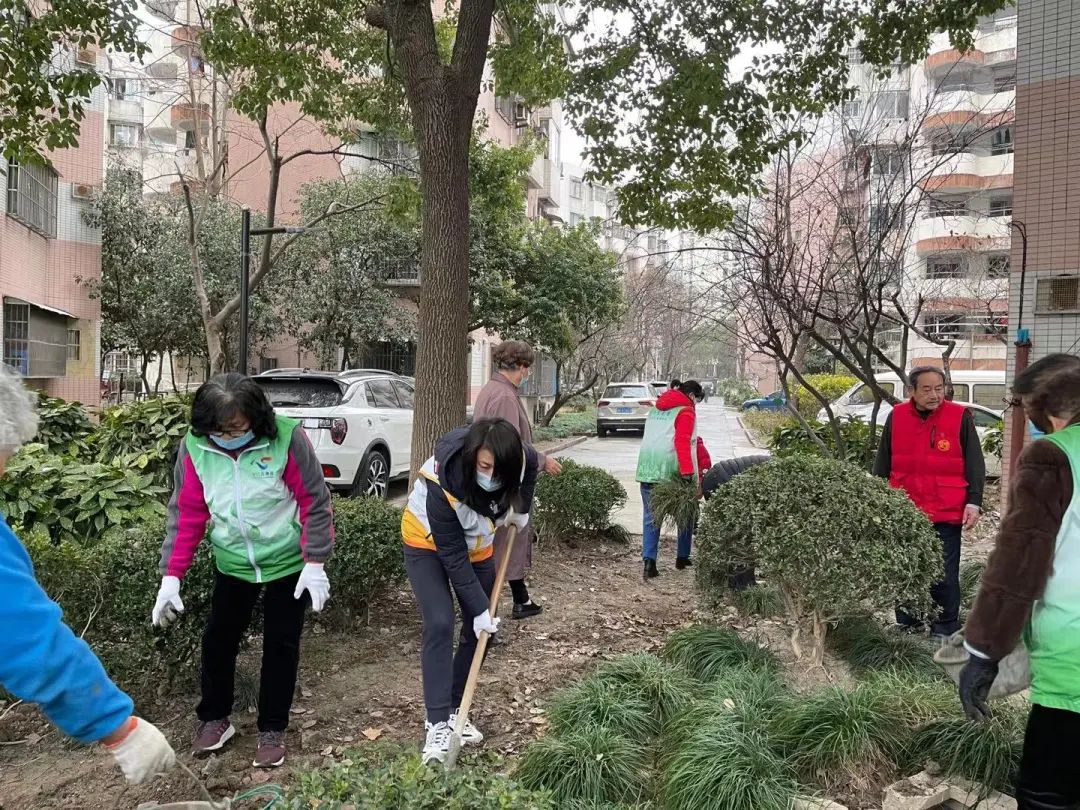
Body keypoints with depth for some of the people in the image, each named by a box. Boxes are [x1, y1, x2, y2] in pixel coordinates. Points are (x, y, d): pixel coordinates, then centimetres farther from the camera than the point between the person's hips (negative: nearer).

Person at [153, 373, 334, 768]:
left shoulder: (286, 439, -23)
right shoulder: (194, 447, -14)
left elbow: (315, 501, -15)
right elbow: (186, 513, -5)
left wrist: (315, 563, -16)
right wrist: (171, 575, -8)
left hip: (288, 562, -3)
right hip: (232, 563, 3)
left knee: (281, 644, 6)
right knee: (218, 639, 11)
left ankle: (272, 730, 23)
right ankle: (214, 718, 34)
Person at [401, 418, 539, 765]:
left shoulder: (519, 459, -28)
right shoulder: (442, 485, -40)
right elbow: (453, 556, -30)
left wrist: (522, 509, -3)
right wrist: (479, 607, -27)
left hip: (476, 543, 5)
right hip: (428, 544, -5)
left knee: (479, 630, 2)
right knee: (440, 625, -19)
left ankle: (453, 710, 16)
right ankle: (437, 723, -11)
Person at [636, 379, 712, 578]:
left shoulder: (656, 409, 19)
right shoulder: (686, 411, -3)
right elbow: (683, 442, -16)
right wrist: (689, 472, -22)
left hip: (647, 468, 5)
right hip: (670, 470, -5)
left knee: (651, 517, 7)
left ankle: (649, 561, -6)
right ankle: (682, 558, 23)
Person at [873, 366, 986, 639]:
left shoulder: (961, 417, -4)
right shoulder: (896, 417, 3)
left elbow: (975, 464, -1)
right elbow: (882, 464, 11)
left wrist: (974, 501, -9)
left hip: (945, 514, -3)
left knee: (944, 574, 5)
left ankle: (946, 629, 17)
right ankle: (907, 624, 27)